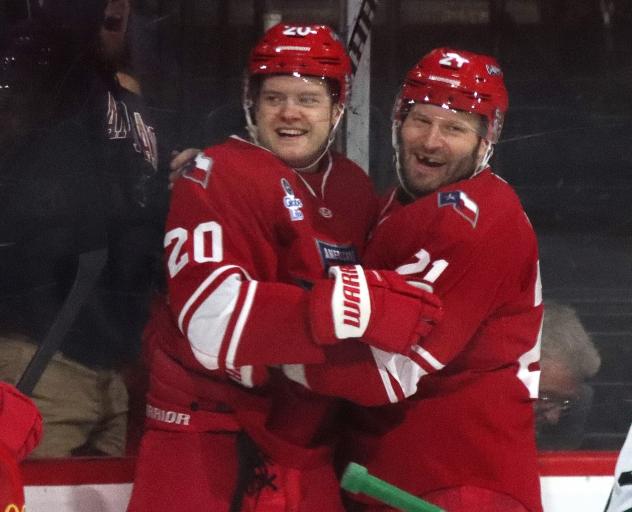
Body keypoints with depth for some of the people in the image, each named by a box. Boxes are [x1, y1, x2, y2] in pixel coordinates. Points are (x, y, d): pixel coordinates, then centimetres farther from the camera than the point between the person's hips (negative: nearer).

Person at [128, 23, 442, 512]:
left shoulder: (356, 189, 9)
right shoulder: (219, 176, -13)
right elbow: (213, 317, -26)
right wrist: (359, 306, -32)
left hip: (302, 434, 6)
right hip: (204, 429, -6)